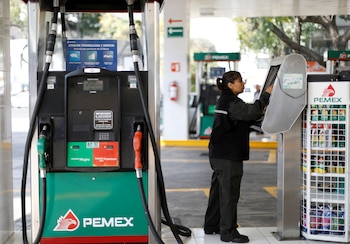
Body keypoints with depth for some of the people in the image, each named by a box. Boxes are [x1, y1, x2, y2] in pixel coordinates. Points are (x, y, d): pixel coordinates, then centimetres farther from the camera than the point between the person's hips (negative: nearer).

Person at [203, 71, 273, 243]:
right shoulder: (231, 102, -15)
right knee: (229, 193, -4)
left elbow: (244, 120, 19)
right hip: (228, 156, -11)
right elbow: (251, 112, -27)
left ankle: (211, 225, 26)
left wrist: (259, 115, 4)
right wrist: (266, 95, -18)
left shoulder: (225, 100, 18)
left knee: (218, 190, 17)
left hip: (219, 154, 11)